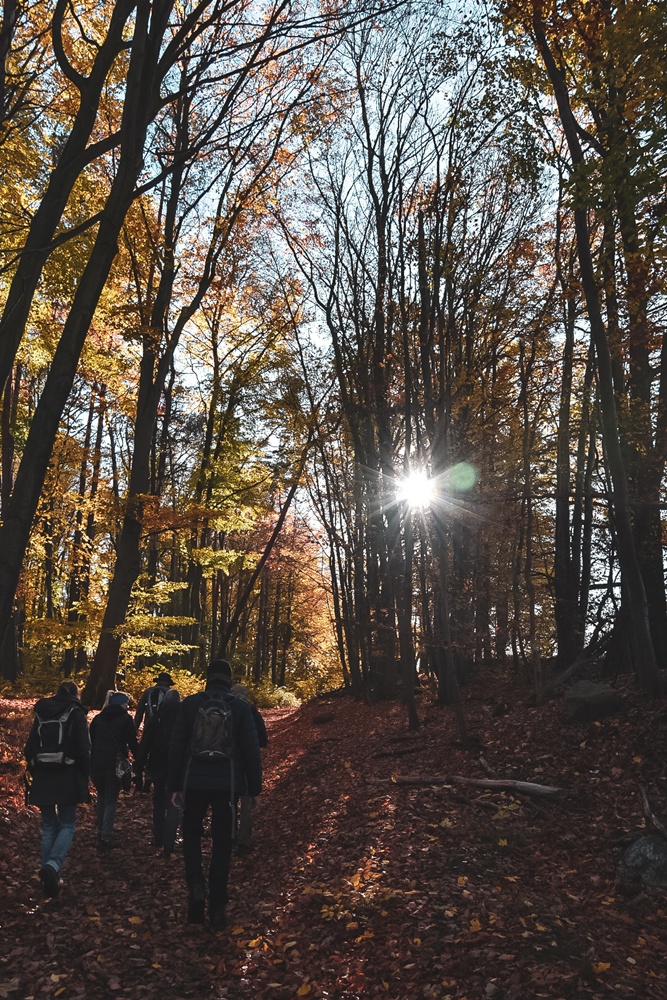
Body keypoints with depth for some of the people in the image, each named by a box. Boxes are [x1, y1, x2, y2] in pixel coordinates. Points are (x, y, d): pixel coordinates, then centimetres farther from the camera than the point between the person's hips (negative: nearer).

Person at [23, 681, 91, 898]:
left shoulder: (41, 713, 10)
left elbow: (30, 747, 11)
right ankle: (52, 866, -18)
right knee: (67, 825, 5)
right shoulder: (76, 712, -3)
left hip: (42, 776, 4)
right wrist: (85, 776, 0)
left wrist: (34, 771, 17)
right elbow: (84, 748, -7)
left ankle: (49, 874, 13)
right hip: (66, 776, -4)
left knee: (48, 826, 15)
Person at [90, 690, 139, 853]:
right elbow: (133, 744, -4)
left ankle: (100, 831, 24)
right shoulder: (125, 719, 0)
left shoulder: (98, 719, 13)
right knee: (111, 800, 4)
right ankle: (106, 837, -5)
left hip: (96, 765, 4)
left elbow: (89, 741, 14)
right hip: (115, 765, -4)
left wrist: (88, 764, 18)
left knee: (101, 797, 21)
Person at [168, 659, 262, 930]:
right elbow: (251, 751, -2)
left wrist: (175, 785, 8)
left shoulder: (190, 704, -1)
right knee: (222, 844, 11)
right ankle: (217, 908, 15)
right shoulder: (240, 707, -3)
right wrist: (254, 788, 5)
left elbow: (176, 746, 1)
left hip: (194, 783, 1)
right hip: (227, 785, 0)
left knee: (191, 834, 21)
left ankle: (196, 885, 0)